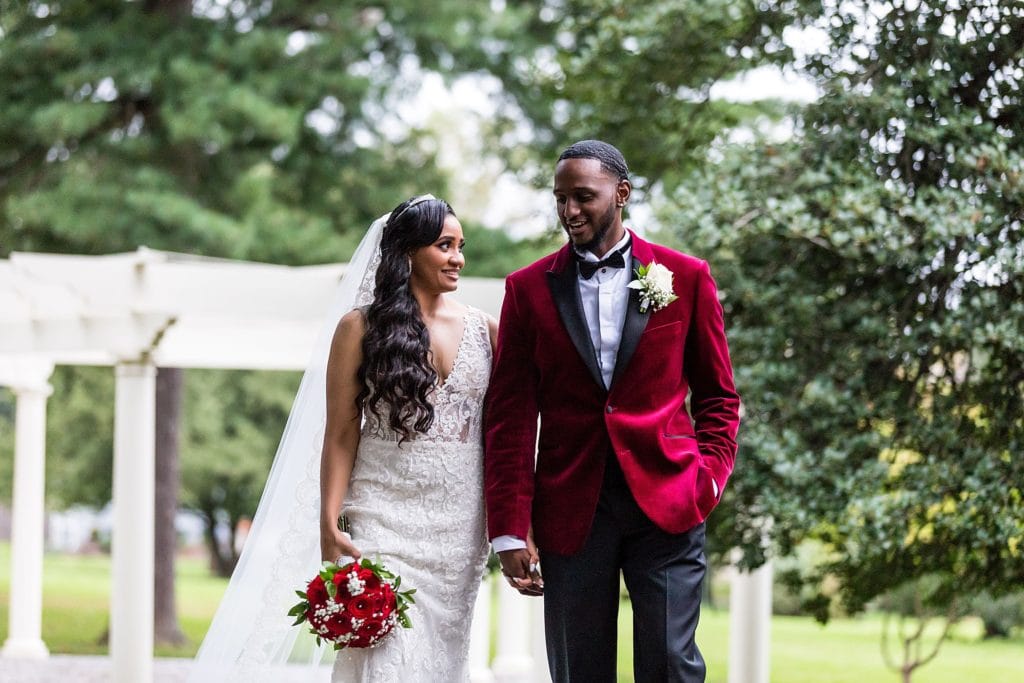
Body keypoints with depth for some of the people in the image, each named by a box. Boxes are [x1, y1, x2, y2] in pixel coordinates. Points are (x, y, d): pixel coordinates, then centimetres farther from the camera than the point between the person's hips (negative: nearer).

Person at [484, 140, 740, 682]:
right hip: (570, 510, 1)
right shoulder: (529, 289, 8)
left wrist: (709, 477, -5)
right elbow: (510, 415, 5)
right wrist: (509, 529, -2)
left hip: (666, 501, -1)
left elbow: (717, 397, 12)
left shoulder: (686, 277, 7)